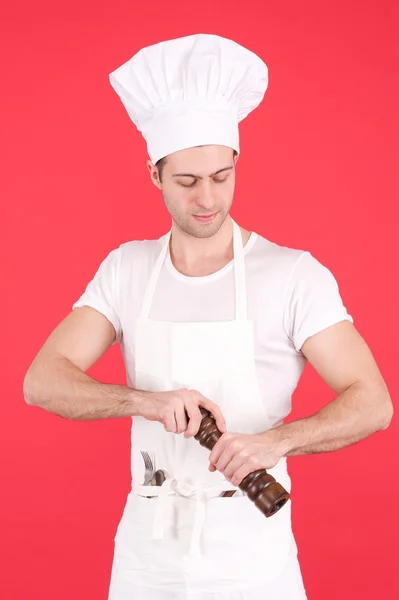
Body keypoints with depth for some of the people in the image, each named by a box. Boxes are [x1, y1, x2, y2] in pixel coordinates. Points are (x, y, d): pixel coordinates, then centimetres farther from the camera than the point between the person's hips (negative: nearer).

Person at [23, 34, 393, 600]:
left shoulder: (294, 275, -10)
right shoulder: (126, 269, 0)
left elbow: (372, 403, -12)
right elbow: (42, 382, -8)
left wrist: (276, 441, -30)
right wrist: (146, 400, -26)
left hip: (250, 551, -2)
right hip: (147, 540, 3)